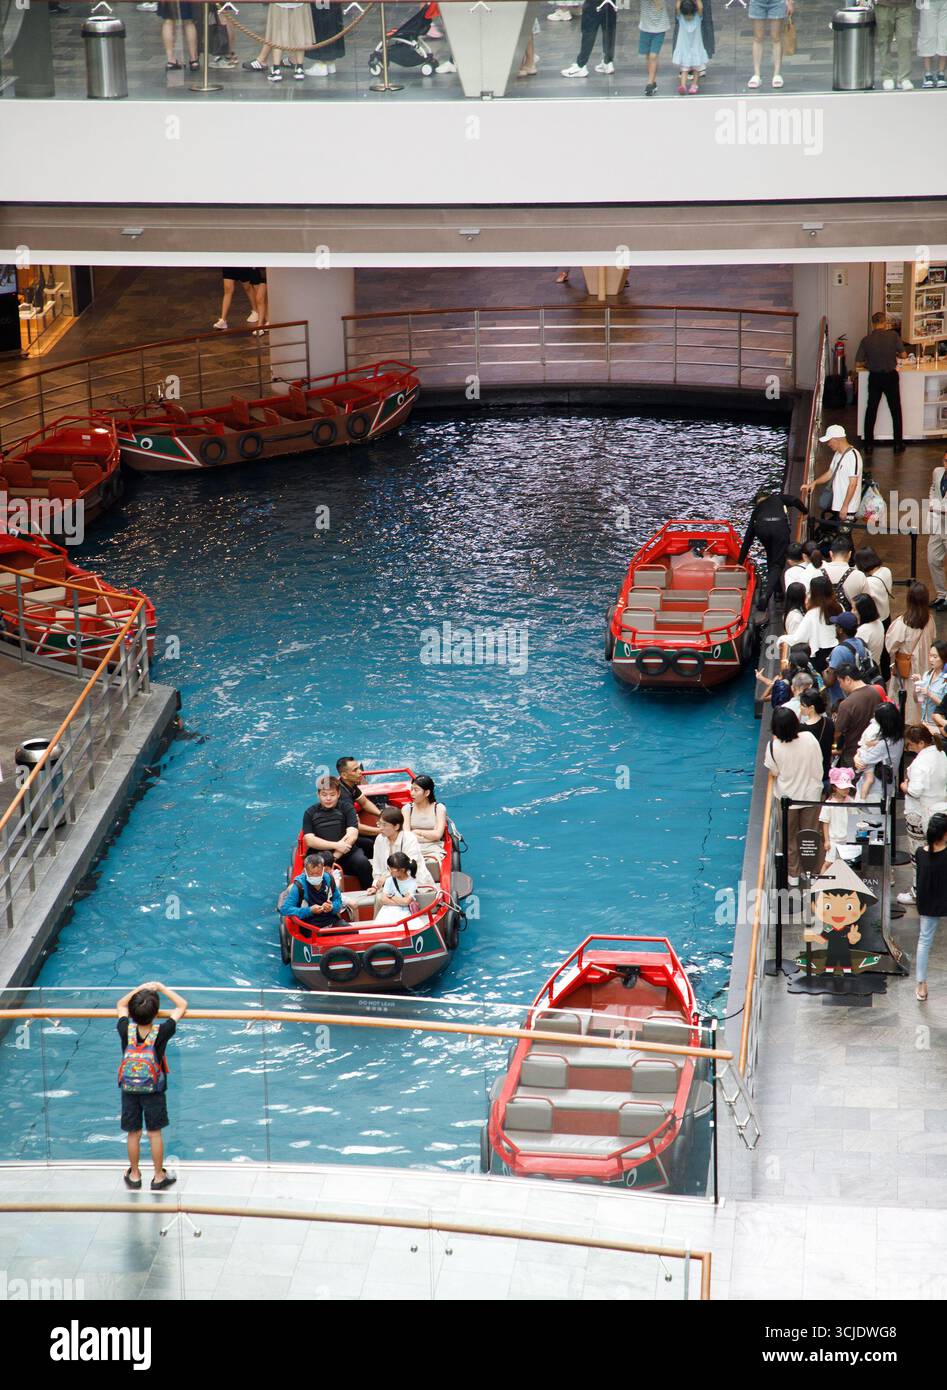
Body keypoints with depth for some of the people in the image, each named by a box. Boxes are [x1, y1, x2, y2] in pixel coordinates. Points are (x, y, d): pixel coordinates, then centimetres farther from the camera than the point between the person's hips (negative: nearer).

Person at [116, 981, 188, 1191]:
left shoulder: (126, 1030, -17)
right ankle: (159, 1177, 21)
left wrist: (142, 988, 1)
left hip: (129, 1089, 2)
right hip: (154, 1091, -2)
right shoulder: (161, 1033, -22)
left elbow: (121, 1004, 4)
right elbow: (182, 1005, -8)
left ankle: (134, 1175, 28)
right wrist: (161, 988, -4)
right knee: (155, 1133, 11)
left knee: (133, 1133, 14)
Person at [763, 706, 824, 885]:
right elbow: (819, 761, -5)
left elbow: (773, 772, -9)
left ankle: (793, 876, 27)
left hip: (788, 798, -1)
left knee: (790, 839, 17)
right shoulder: (809, 738, -19)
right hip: (811, 794, 1)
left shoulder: (774, 746, -24)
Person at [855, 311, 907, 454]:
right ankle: (898, 445, 16)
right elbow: (904, 355, -7)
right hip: (891, 376, -1)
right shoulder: (893, 335, -10)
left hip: (874, 377, 1)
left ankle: (868, 447, 11)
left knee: (871, 411, 11)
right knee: (896, 411, 12)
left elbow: (858, 363, -6)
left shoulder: (866, 340, -6)